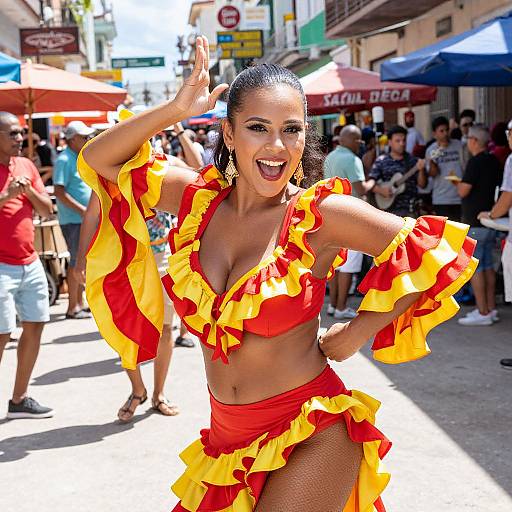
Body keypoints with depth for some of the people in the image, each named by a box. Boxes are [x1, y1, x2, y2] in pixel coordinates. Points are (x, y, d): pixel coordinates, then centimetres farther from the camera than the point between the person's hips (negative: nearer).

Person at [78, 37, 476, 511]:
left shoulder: (320, 213, -14)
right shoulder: (198, 198, -2)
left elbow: (437, 252, -11)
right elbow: (99, 159, 3)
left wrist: (359, 332, -6)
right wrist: (174, 110, -10)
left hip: (311, 436, -4)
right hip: (228, 435, 5)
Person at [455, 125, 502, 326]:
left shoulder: (475, 162, -16)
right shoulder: (494, 161, 10)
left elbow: (463, 191, -19)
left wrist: (458, 183, 3)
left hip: (475, 222, -9)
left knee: (474, 267, -4)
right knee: (487, 266, 13)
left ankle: (483, 313, -4)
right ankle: (491, 309, 18)